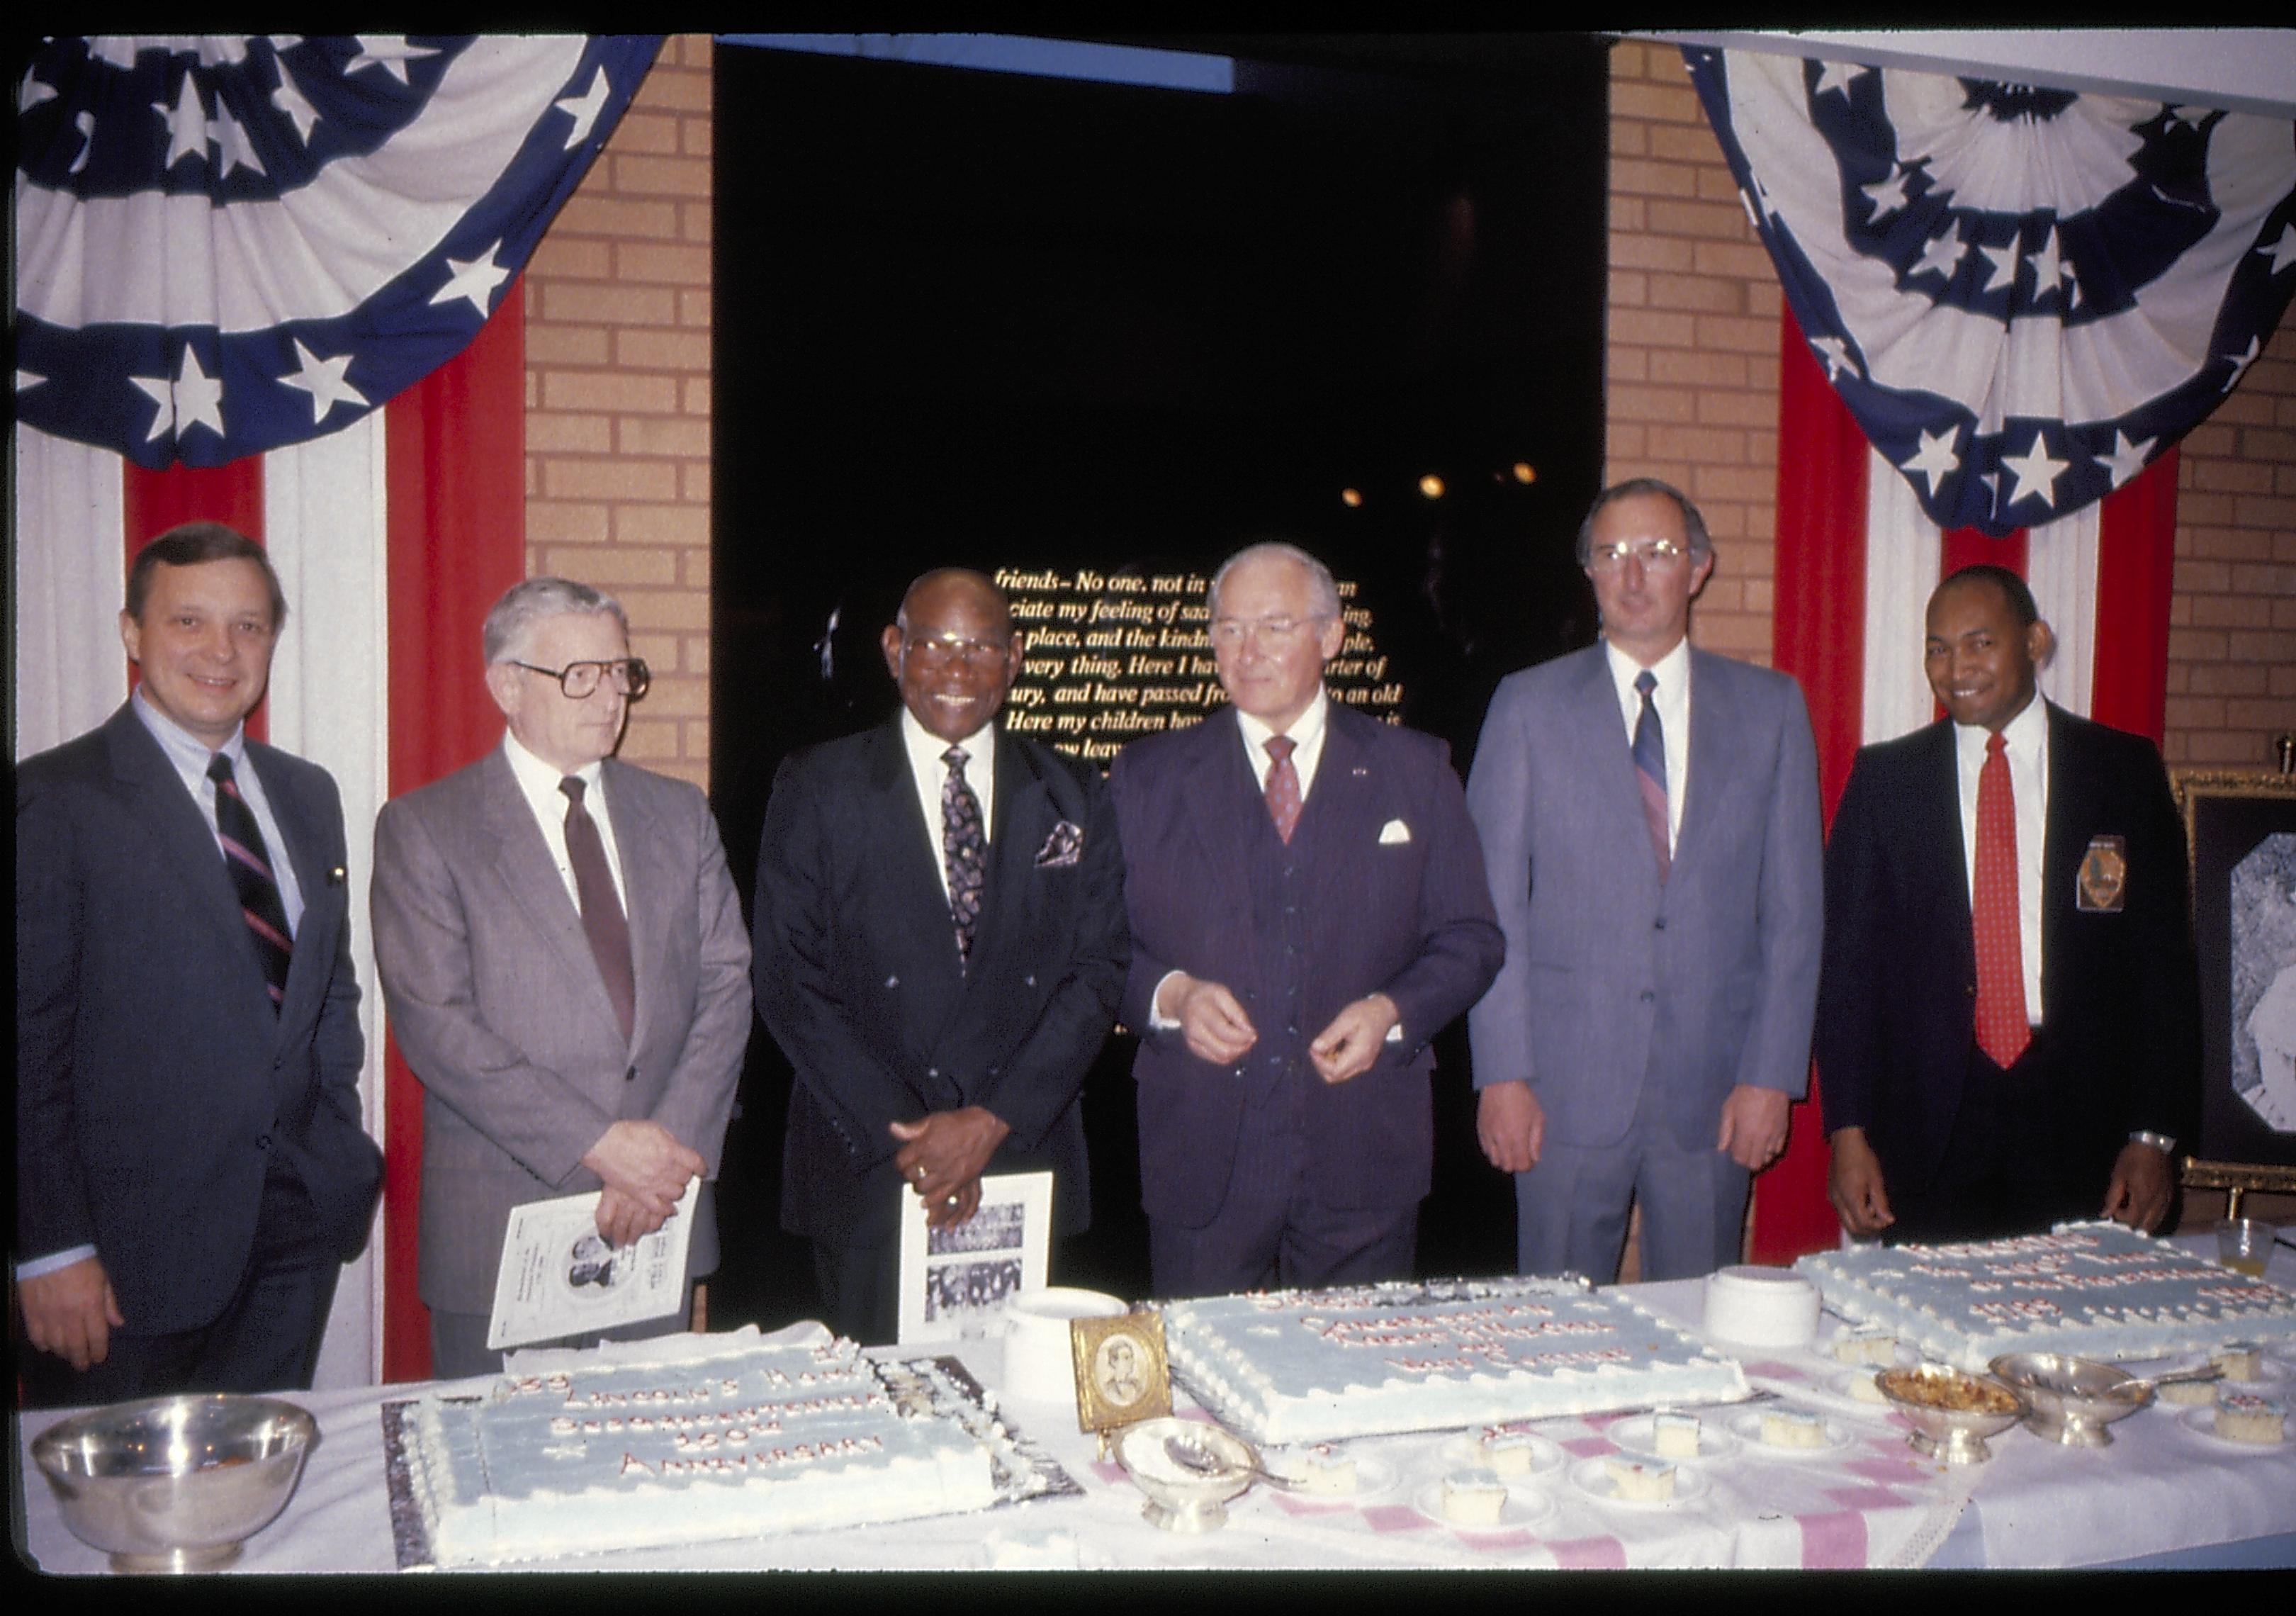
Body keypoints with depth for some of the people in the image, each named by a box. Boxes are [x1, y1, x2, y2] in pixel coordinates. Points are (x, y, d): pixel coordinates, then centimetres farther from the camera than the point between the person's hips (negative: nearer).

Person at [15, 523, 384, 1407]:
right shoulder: (54, 799, -8)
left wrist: (341, 1161, 10)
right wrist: (50, 1249, -13)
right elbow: (29, 1036, -11)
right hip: (132, 1242, -5)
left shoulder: (308, 795, 12)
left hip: (298, 1233, 6)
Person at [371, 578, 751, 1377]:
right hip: (499, 1235, -3)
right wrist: (598, 1143, -17)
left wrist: (670, 1147, -10)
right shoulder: (422, 828, -3)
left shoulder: (679, 815, 10)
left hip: (661, 1219, 4)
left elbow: (726, 986, 5)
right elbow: (435, 1022, -12)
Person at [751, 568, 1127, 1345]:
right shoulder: (817, 787, 1)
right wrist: (901, 1134, -11)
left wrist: (993, 1121, -10)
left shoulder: (1073, 798, 7)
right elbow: (790, 981, -3)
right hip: (869, 1166, -2)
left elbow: (1097, 973, 2)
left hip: (1025, 1157, 2)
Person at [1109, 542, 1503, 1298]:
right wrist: (1171, 994, -14)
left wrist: (1392, 1010, -11)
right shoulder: (1148, 776, 7)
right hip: (1203, 1159, 0)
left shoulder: (1415, 770, 7)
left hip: (1363, 1162, 1)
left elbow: (1470, 940, 6)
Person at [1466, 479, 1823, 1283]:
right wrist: (1501, 1074, -6)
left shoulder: (1770, 708, 7)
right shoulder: (1529, 705, 2)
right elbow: (1491, 907, 0)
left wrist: (1772, 1074, -1)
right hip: (1567, 1085, -1)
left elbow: (1794, 907, 5)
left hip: (1715, 1093, 1)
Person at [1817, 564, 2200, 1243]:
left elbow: (2164, 959, 5)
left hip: (2083, 1127, 0)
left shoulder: (2126, 771, 5)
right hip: (1926, 1130, 0)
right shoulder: (1884, 778, 5)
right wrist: (1848, 1130, -4)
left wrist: (2154, 1134, -1)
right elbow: (1846, 959, 3)